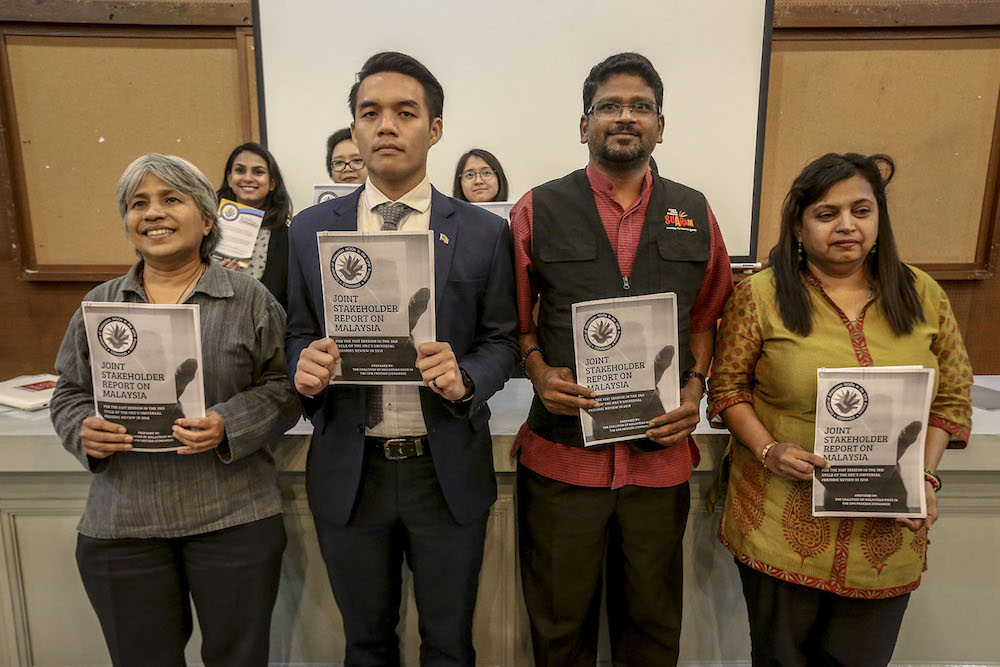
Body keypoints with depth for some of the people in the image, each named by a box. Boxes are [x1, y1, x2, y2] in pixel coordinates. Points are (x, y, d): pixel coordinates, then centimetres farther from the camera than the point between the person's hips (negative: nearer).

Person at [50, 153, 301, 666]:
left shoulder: (250, 299, -1)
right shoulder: (98, 305, 9)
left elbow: (283, 388, -3)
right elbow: (68, 395, 14)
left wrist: (229, 426, -19)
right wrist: (85, 431, -7)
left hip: (233, 519, -2)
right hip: (119, 526, 3)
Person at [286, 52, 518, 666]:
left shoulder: (483, 232, -3)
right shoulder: (310, 229, 2)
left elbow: (502, 339, 0)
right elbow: (297, 334, 6)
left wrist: (465, 378, -20)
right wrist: (305, 367, -16)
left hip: (448, 471, -1)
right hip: (349, 471, 2)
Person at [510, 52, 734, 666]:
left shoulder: (694, 215, 6)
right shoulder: (538, 212, 0)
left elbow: (706, 317, 12)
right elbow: (514, 318, 5)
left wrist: (695, 387, -3)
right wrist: (539, 370, -13)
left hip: (661, 451, 2)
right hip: (562, 453, -1)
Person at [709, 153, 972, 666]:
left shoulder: (924, 296, 3)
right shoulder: (760, 295, -6)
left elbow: (952, 397, 8)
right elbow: (727, 387, -2)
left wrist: (926, 477, -4)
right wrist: (767, 450, -16)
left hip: (886, 534, 3)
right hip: (781, 528, -2)